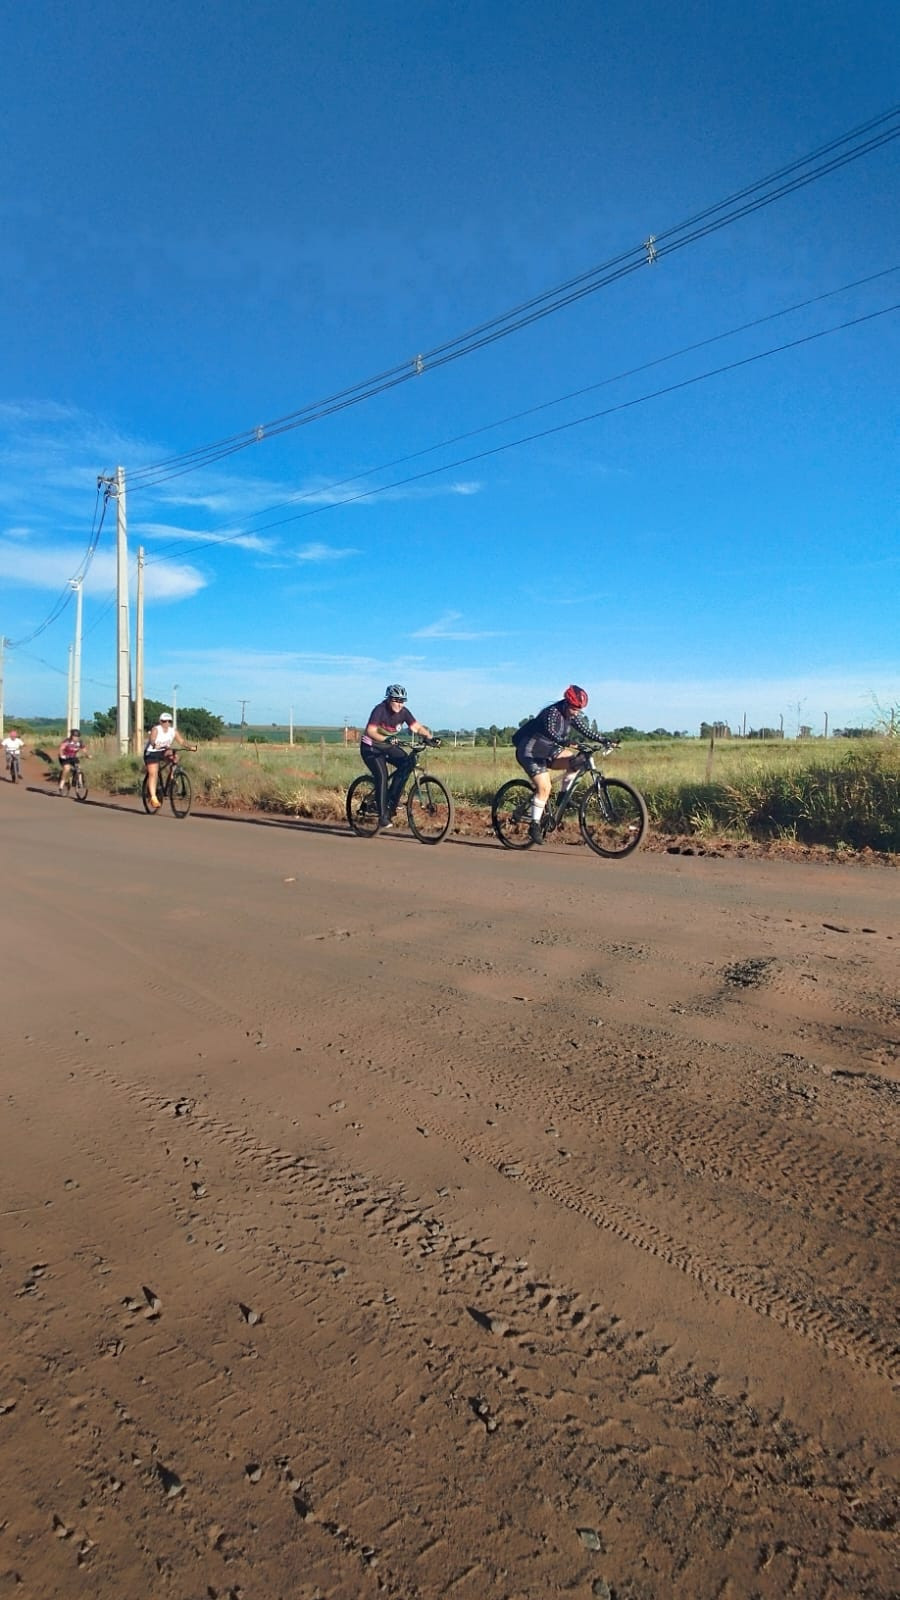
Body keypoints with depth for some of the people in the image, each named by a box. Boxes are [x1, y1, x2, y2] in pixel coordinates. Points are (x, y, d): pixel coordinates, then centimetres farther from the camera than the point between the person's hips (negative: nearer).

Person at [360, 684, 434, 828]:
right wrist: (386, 739, -50)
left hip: (388, 746, 6)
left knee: (406, 763, -19)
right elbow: (370, 731, -34)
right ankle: (383, 816, -12)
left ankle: (392, 800, -7)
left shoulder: (403, 712, -9)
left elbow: (417, 727, -13)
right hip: (370, 747, -6)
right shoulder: (380, 710, -24)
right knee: (382, 777, -20)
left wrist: (429, 736, -31)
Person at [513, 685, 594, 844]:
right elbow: (550, 732, -43)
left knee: (576, 760, -14)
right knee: (544, 787, -19)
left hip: (548, 751, 8)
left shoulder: (572, 715, -1)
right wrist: (566, 743, -58)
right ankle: (535, 825, -8)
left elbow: (585, 731, 0)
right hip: (531, 752, -8)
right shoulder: (552, 712, -25)